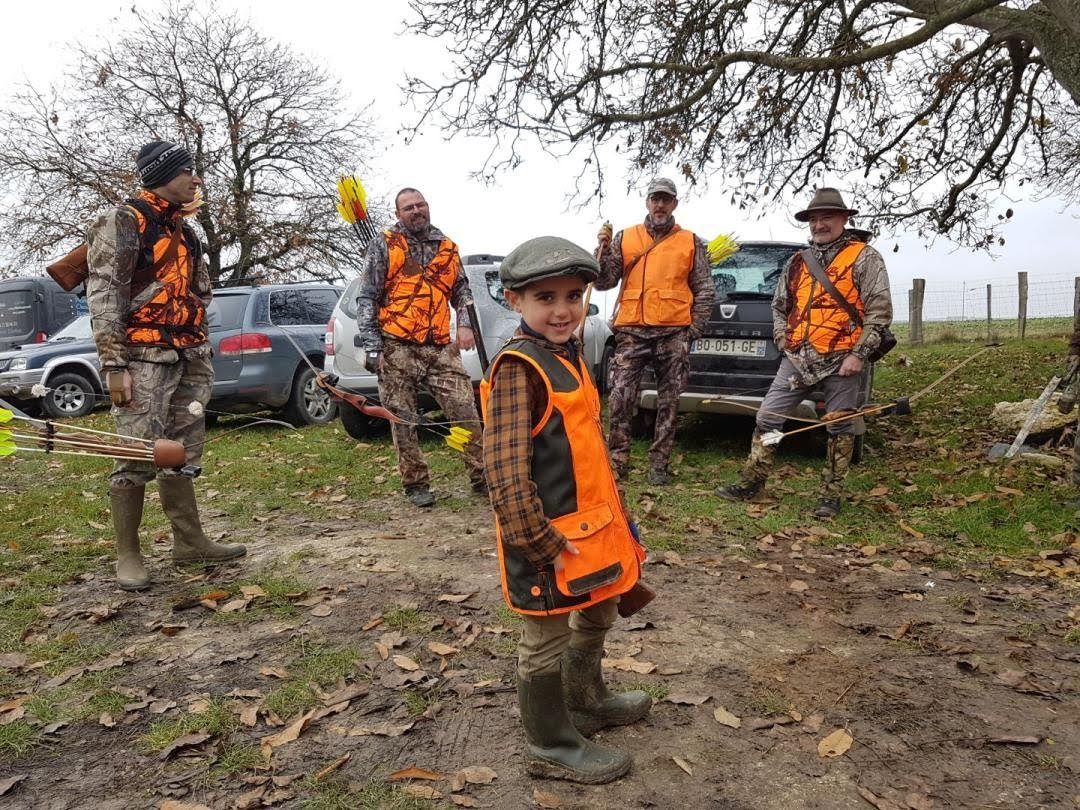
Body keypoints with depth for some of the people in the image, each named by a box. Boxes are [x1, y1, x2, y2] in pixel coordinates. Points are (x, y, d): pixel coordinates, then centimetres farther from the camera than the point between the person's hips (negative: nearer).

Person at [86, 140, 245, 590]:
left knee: (182, 454, 11)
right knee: (137, 457, -7)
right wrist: (113, 366, -19)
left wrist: (202, 356, 19)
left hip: (187, 360, 8)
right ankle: (127, 557, 4)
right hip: (143, 359, -8)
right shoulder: (122, 223, -5)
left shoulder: (182, 232, 20)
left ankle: (190, 542, 20)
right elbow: (104, 296, -13)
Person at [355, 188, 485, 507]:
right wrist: (372, 347, -8)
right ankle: (416, 484, 16)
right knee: (403, 421, 3)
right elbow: (366, 299, 1)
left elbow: (462, 290, 23)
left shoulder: (448, 248, 15)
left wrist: (465, 324, 4)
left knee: (466, 412, -3)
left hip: (440, 349, 3)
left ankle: (482, 477, 6)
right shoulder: (384, 246, 4)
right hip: (397, 349, -2)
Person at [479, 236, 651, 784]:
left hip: (589, 521, 9)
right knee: (547, 642, 9)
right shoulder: (517, 368, -22)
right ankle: (551, 748, 29)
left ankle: (586, 700, 50)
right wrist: (543, 544, -25)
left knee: (597, 614, 27)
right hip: (547, 536, -9)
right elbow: (506, 472, -27)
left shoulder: (568, 356, 7)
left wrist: (612, 514, 19)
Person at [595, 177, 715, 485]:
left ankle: (659, 464, 14)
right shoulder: (624, 239, 11)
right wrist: (603, 249, -9)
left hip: (674, 333, 0)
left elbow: (705, 290, 12)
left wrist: (694, 328, 2)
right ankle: (618, 460, 5)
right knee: (620, 398, -7)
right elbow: (604, 282, 5)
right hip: (632, 332, 0)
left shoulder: (690, 243, 11)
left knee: (668, 403, 4)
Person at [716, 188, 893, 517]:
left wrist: (859, 354, -12)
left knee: (839, 428, 3)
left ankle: (831, 496, 14)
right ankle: (751, 482, 13)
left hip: (841, 361, -5)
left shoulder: (864, 258, -1)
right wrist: (783, 340, 10)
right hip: (798, 359, 5)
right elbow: (779, 305, 25)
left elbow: (880, 310, -6)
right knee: (767, 416, 2)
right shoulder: (798, 262, 16)